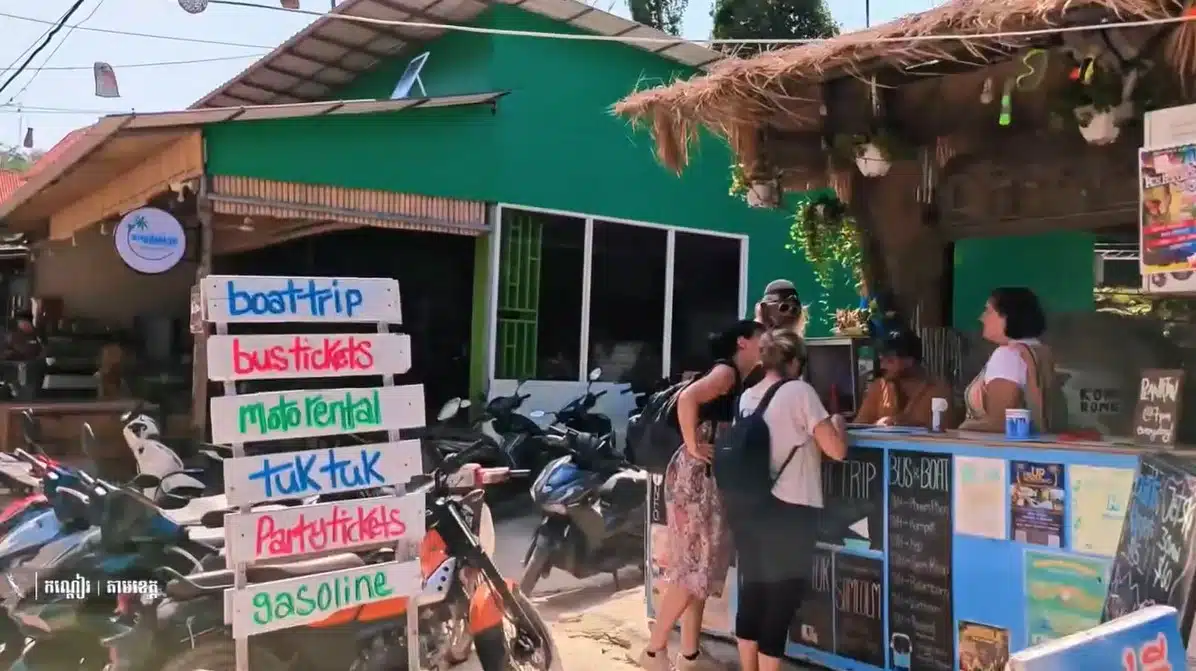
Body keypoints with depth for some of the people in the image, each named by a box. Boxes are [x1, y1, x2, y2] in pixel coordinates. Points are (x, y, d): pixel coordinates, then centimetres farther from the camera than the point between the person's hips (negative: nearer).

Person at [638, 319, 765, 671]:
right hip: (694, 477, -9)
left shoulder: (736, 380, 17)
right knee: (692, 566, -5)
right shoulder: (726, 371, -11)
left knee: (701, 565, 12)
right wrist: (692, 446, -23)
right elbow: (687, 398, -28)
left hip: (708, 480, 9)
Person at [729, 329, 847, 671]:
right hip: (789, 512, -6)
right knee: (782, 601, 3)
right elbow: (837, 450, -11)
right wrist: (838, 421, 5)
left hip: (747, 508, 7)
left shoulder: (747, 397, 9)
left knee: (751, 594, 15)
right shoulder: (799, 391, -10)